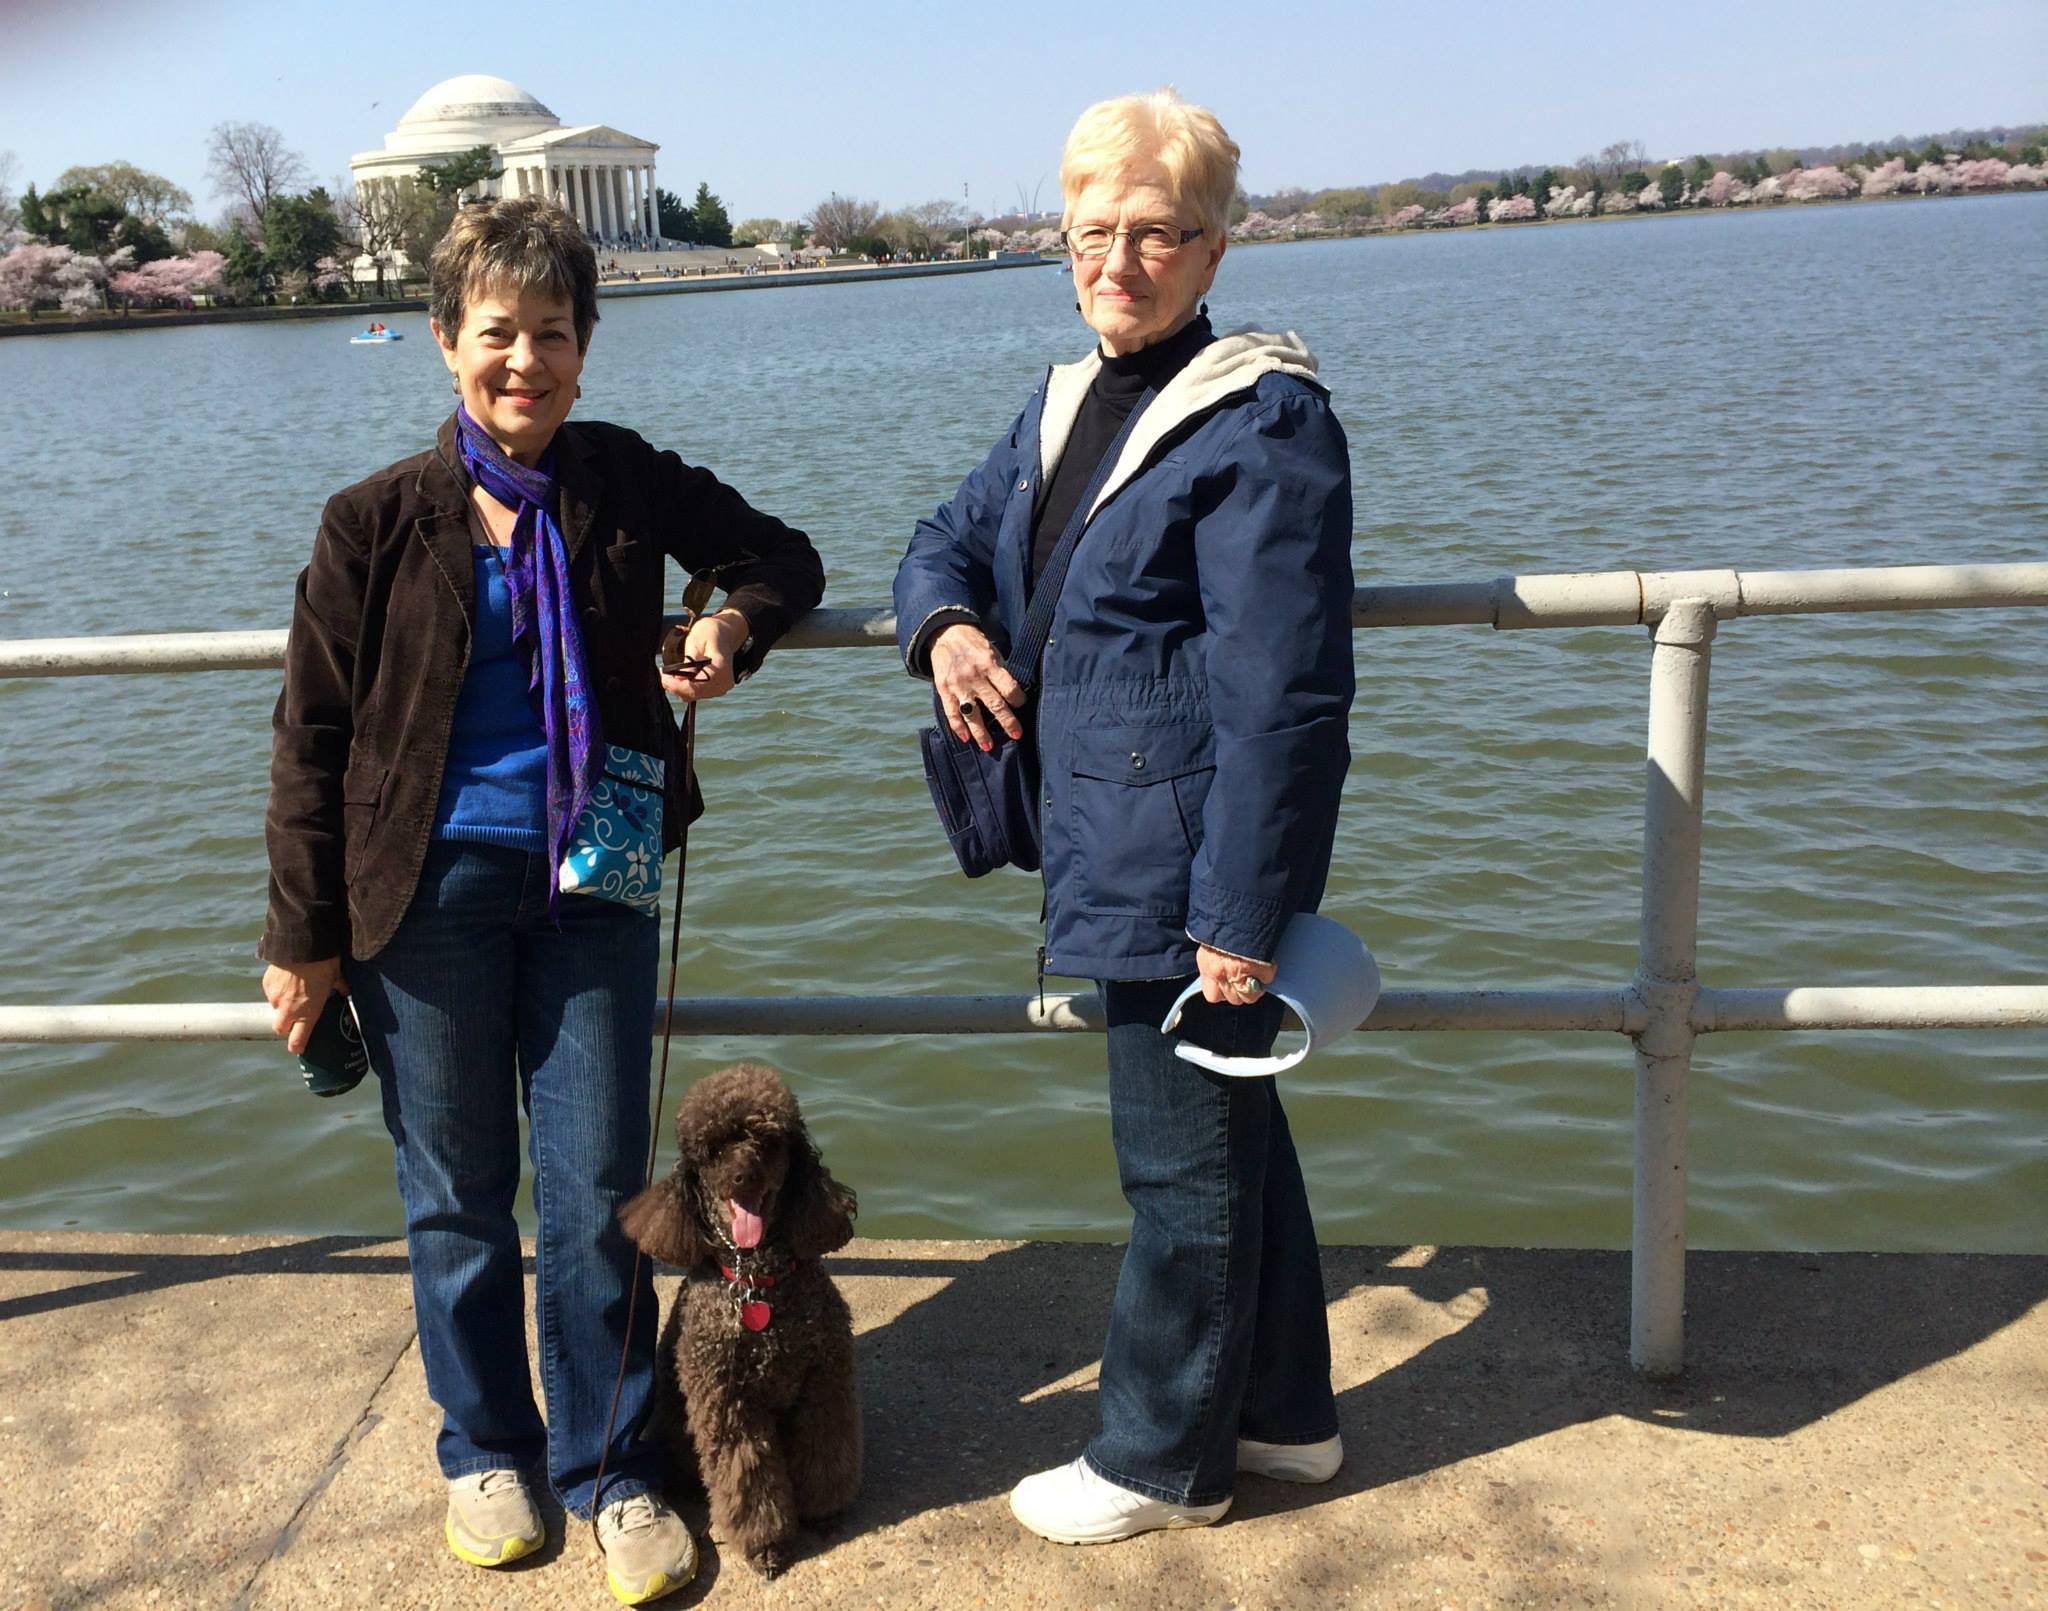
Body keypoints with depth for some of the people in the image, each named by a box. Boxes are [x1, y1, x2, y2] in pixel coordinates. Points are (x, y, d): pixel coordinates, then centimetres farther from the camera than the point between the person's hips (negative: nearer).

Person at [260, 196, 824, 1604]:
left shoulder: (626, 482, 0)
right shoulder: (380, 520, -5)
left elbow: (781, 556, 14)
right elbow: (315, 734, -1)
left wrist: (735, 628, -9)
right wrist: (305, 934, -1)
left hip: (592, 882, 1)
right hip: (429, 890, -1)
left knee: (597, 1193, 6)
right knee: (457, 1196, 12)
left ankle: (609, 1465, 24)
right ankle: (486, 1449, 33)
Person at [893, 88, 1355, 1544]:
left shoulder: (1260, 421, -15)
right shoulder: (1065, 406, 11)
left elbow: (1283, 696, -20)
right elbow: (952, 538, 22)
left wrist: (1243, 909, -21)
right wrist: (947, 625, -2)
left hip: (1192, 860, -9)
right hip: (1118, 850, 9)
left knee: (1185, 1158, 6)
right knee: (1230, 1126, 20)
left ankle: (1161, 1456, 26)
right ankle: (1284, 1411, 39)